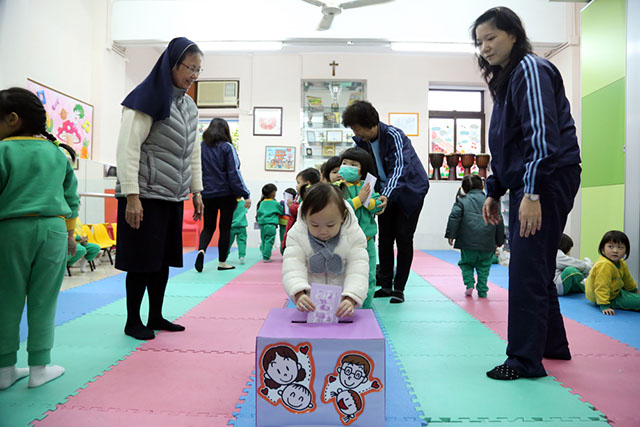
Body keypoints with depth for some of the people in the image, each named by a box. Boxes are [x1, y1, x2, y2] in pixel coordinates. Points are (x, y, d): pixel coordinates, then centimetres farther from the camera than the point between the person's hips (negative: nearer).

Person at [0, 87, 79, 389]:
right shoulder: (58, 153, 9)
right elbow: (72, 197, 14)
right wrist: (69, 233, 22)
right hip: (53, 229, 3)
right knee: (43, 302, 7)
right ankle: (39, 368, 15)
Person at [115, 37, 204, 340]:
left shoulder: (189, 106, 15)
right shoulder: (148, 99, -7)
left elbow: (193, 152, 18)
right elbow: (127, 149, -13)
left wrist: (197, 191, 13)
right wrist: (131, 195, -19)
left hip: (173, 197, 7)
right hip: (146, 195, -7)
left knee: (164, 258, 11)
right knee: (142, 260, 0)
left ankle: (156, 317, 23)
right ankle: (132, 322, 15)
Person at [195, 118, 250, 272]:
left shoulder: (200, 147, 4)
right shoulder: (227, 147, -7)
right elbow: (234, 174, -10)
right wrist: (245, 195, -8)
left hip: (207, 195, 3)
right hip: (226, 194, -3)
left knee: (208, 226, 16)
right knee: (225, 228, 8)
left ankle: (201, 250, -11)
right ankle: (222, 262, 14)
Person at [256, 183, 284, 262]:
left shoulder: (262, 203, 9)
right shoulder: (275, 204, -3)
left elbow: (258, 213, 16)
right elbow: (282, 211, 7)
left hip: (262, 224, 5)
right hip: (271, 224, -5)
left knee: (263, 240, 14)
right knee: (269, 241, -5)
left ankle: (264, 255, 21)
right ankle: (266, 257, -8)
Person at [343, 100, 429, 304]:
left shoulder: (394, 136, -26)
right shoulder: (361, 141, -6)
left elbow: (399, 167, -37)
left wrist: (386, 196, -51)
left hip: (410, 191, -6)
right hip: (385, 193, 6)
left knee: (403, 238, -5)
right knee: (384, 238, 5)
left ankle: (399, 288, 4)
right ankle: (385, 285, 15)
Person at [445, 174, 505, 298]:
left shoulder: (462, 201, 5)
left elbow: (454, 217, -7)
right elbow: (499, 222, 13)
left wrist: (451, 235, -5)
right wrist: (499, 240, 21)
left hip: (468, 242, -2)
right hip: (487, 243, 2)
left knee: (466, 263, 17)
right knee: (484, 267, 16)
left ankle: (469, 284, 1)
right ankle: (482, 291, 16)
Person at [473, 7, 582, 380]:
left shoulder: (531, 69, -8)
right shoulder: (505, 80, 20)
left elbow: (542, 134, -19)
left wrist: (532, 193, -25)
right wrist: (494, 192, 17)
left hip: (548, 181, -10)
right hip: (526, 186, 10)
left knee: (527, 270, -9)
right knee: (535, 268, 15)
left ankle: (525, 359, 2)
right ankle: (554, 345, 29)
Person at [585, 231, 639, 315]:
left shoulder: (622, 263, -1)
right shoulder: (604, 265, -33)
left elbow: (627, 279, 19)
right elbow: (602, 287, -37)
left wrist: (635, 291, 32)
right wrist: (604, 306, -40)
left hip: (615, 291, 10)